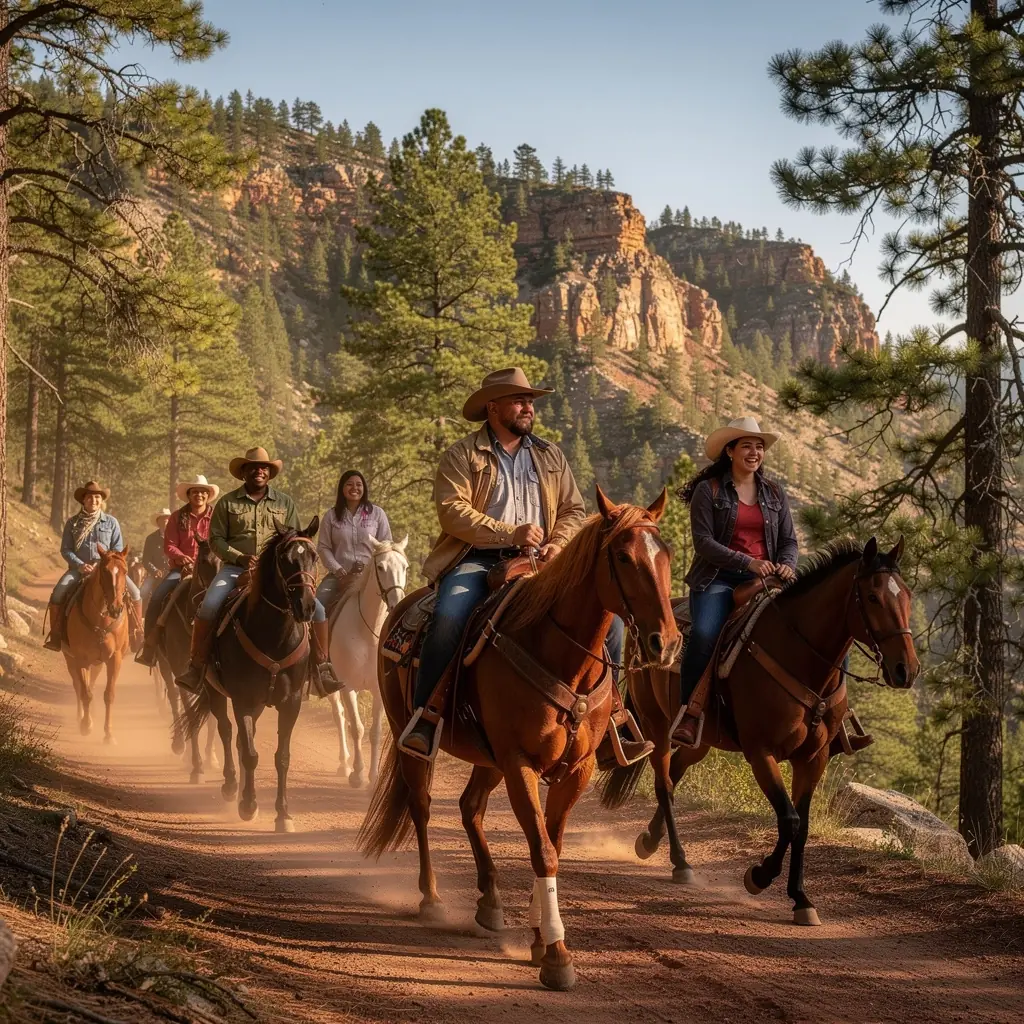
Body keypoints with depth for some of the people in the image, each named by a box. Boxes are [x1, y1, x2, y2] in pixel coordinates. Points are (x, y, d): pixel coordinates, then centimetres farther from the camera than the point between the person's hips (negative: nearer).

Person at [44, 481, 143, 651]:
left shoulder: (111, 522, 7)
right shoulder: (72, 523, 7)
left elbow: (118, 549, 3)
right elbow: (65, 550, 3)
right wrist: (80, 565, -13)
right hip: (79, 568, 0)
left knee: (134, 593, -19)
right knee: (58, 594, -25)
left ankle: (136, 634, -4)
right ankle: (55, 636, -12)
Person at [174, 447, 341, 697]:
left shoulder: (284, 502, 11)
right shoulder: (228, 503, 5)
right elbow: (216, 539, 3)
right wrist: (239, 557, -13)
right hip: (236, 569, -1)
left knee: (315, 608, -13)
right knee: (208, 607, -27)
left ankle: (323, 669, -1)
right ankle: (196, 668, -15)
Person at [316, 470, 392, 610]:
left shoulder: (377, 513, 5)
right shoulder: (331, 516, 6)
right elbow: (323, 547, 3)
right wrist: (339, 572, -9)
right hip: (339, 575, 1)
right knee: (318, 603, -19)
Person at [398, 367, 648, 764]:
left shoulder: (550, 456, 18)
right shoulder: (462, 456, 4)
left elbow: (573, 510, 15)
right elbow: (452, 511, -9)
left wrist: (558, 545, -6)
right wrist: (510, 533, -16)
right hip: (477, 559, -4)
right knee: (449, 617, -34)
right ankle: (425, 716, -22)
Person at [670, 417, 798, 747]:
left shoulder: (774, 493, 17)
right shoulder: (709, 490, 3)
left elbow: (789, 540, 16)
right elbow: (703, 541, -7)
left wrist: (786, 565, -8)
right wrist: (747, 563, -17)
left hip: (767, 579, 4)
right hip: (718, 578, -4)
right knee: (704, 633, -33)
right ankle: (689, 714, -27)